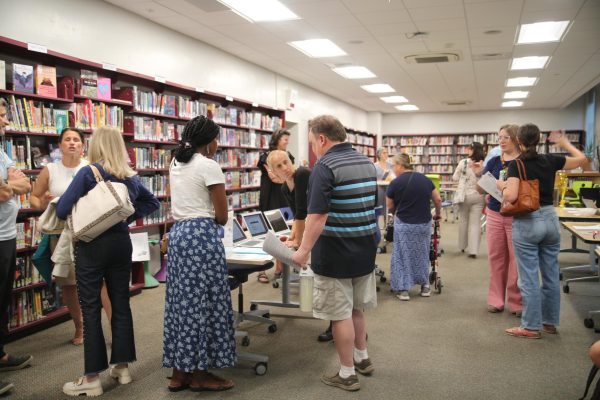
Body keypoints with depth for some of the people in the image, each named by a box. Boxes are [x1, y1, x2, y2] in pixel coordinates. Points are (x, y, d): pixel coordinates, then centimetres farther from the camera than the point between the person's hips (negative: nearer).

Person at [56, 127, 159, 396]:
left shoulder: (88, 173, -12)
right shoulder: (130, 177, 5)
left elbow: (62, 210, -15)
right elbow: (152, 202, 18)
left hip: (92, 245, -5)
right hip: (121, 242, 5)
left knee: (90, 308, 1)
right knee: (121, 303, 12)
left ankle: (92, 379, 7)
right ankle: (121, 366, 22)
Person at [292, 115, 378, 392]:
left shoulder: (325, 167, -17)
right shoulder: (367, 163, 9)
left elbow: (318, 215, -25)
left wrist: (304, 250, -18)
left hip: (336, 255, -8)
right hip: (365, 250, 8)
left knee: (341, 314, 4)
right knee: (356, 308, 23)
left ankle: (347, 374, 15)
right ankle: (362, 358, 37)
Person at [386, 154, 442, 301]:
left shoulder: (395, 183, -10)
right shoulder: (424, 178, 2)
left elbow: (390, 207, 1)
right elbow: (438, 199, 5)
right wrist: (437, 213, 23)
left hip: (404, 225, -4)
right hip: (424, 224, 4)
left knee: (403, 256, 9)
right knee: (422, 254, 19)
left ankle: (404, 289, 10)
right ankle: (425, 285, 27)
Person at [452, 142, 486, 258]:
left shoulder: (464, 162, -9)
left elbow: (455, 178, 1)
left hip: (465, 195, -1)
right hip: (479, 196, 1)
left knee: (463, 220, 15)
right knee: (475, 223, 2)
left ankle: (463, 246, 25)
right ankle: (473, 250, -3)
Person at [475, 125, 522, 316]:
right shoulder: (494, 161, 6)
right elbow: (481, 190, 6)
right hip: (494, 215, 4)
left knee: (516, 259, 0)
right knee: (496, 258, 9)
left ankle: (516, 302, 12)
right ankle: (496, 299, 19)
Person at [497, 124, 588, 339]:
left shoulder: (516, 165, -13)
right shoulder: (550, 160, 2)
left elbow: (511, 196, -23)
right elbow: (583, 160, 16)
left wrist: (501, 185, -3)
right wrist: (565, 143, 26)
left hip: (526, 223, -5)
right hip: (550, 219, 6)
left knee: (529, 279, 2)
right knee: (551, 275, 15)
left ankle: (531, 327, 10)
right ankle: (550, 322, 27)